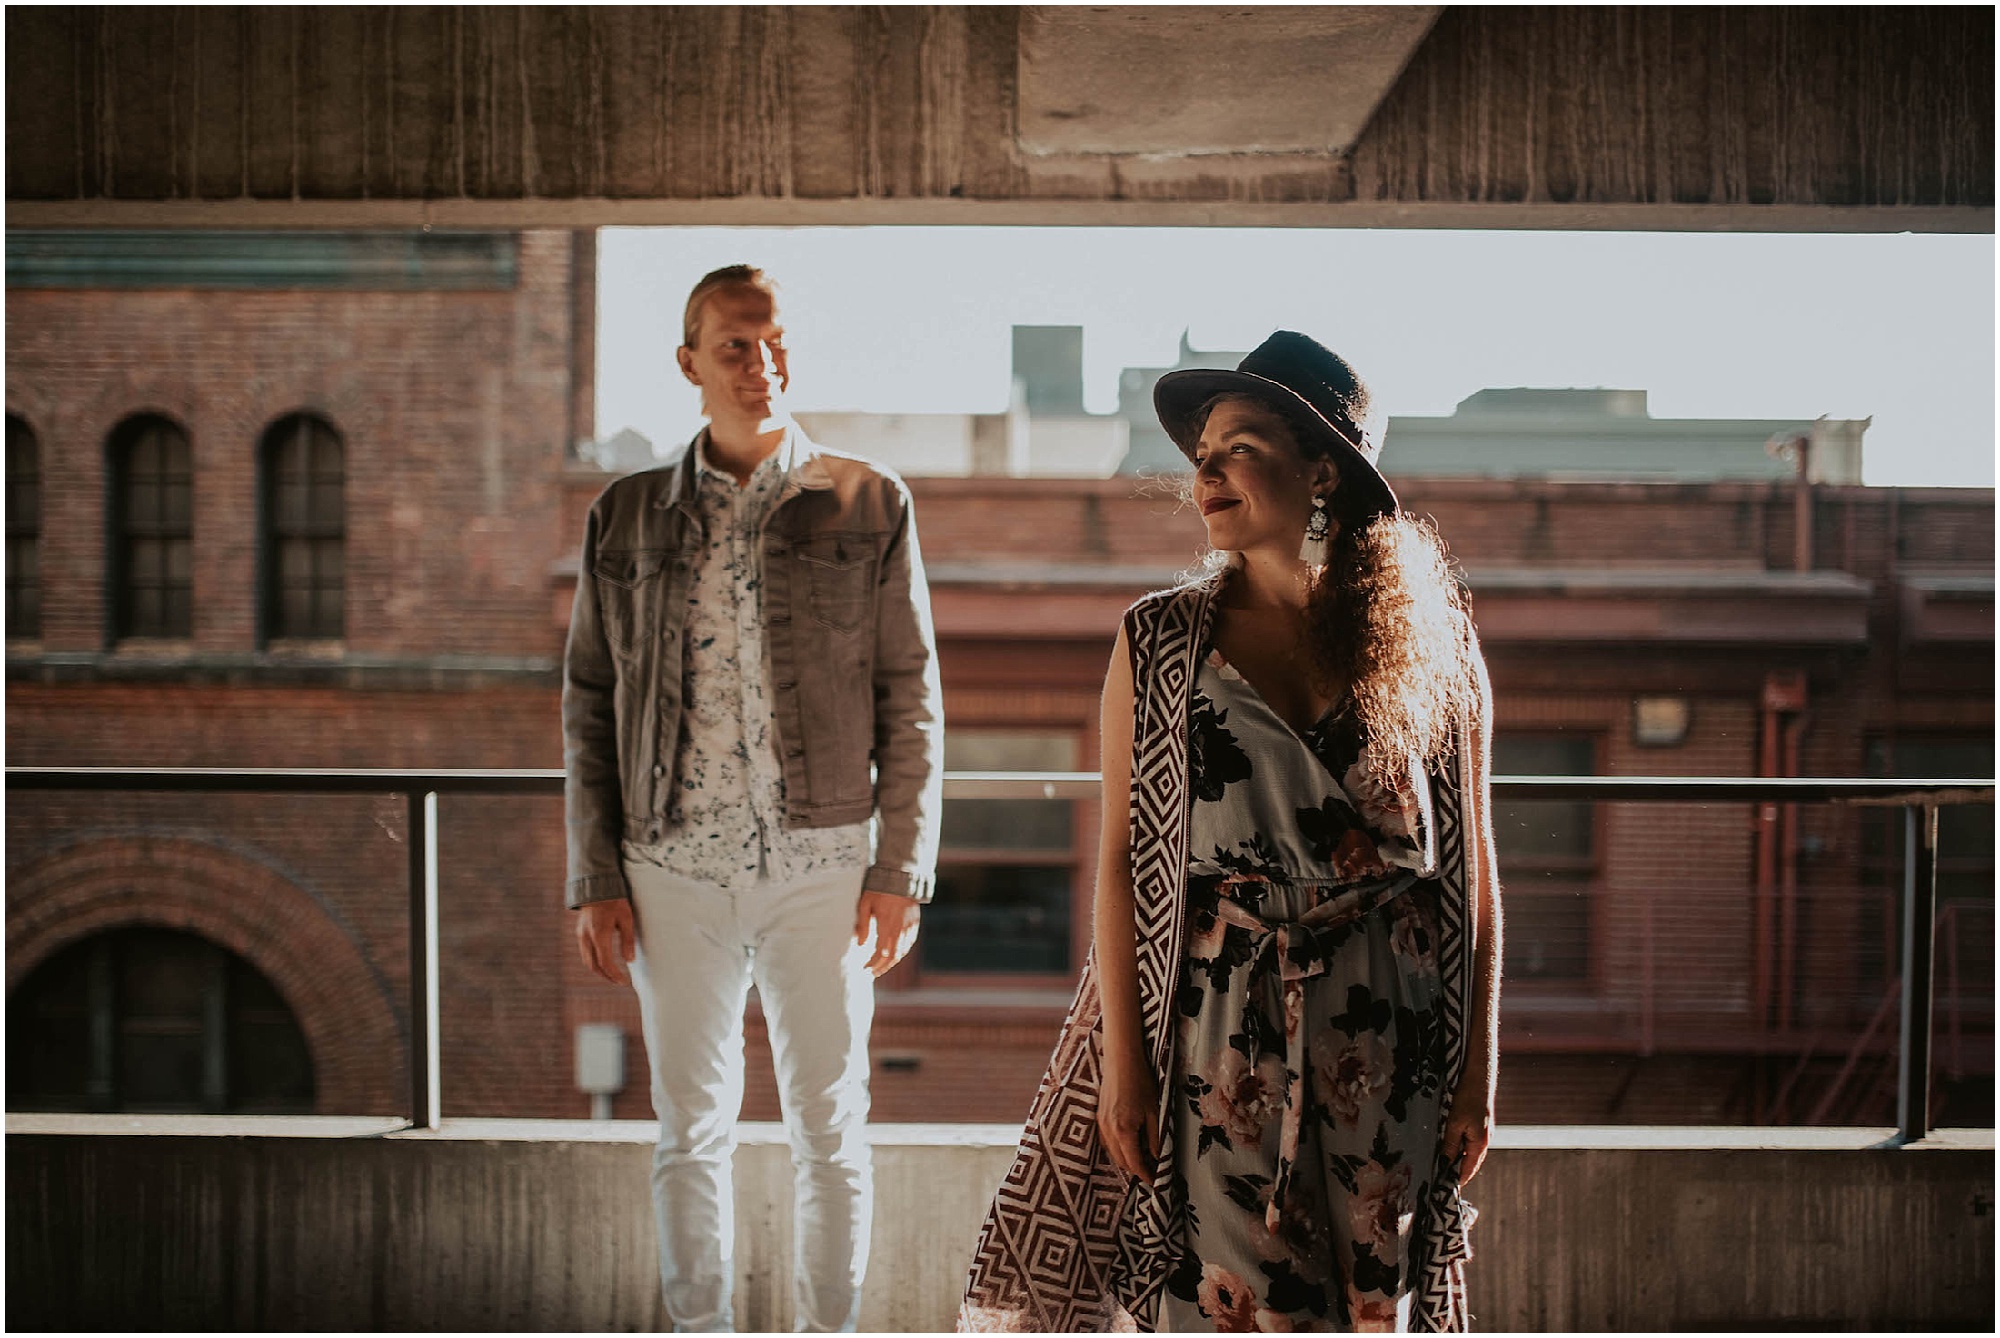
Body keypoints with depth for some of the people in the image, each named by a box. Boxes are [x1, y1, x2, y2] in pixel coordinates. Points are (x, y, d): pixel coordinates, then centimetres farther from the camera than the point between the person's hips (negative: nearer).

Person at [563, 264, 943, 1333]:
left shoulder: (869, 503, 3)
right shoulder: (626, 517, 7)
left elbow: (911, 697, 2)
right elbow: (588, 704, 9)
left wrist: (901, 870, -4)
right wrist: (595, 879, 3)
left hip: (821, 865, -1)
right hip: (673, 872, 1)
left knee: (829, 1130, 6)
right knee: (690, 1128, 10)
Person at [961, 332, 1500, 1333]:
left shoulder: (1434, 647, 2)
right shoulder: (1157, 642, 0)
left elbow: (1473, 869, 4)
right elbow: (1119, 861, 0)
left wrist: (1478, 1073, 3)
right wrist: (1124, 1060, -5)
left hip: (1386, 1042, 1)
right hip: (1216, 1034, -1)